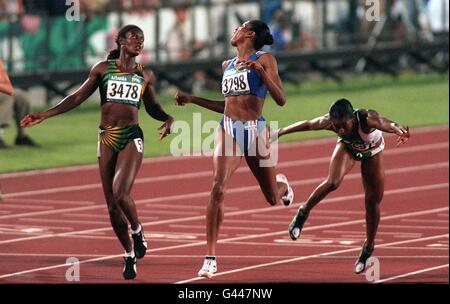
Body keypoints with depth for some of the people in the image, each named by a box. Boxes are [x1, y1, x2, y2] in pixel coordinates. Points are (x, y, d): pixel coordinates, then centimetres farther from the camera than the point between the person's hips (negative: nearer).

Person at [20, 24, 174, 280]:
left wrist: (168, 119, -1)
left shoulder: (146, 74, 9)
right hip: (107, 138, 1)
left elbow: (152, 107, 21)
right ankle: (130, 255, 16)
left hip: (132, 137, -1)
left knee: (121, 194, -22)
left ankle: (137, 230, 6)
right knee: (111, 205, 2)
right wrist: (44, 115, 5)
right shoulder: (103, 69, 6)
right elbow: (78, 98, 9)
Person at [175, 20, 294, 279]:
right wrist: (192, 99, 21)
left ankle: (282, 184, 52)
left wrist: (260, 71, -20)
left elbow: (281, 100, -8)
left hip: (255, 130, -3)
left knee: (273, 198, 11)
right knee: (218, 189, -19)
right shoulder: (227, 65, 16)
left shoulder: (264, 60, 0)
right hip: (229, 130, 3)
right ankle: (210, 258, -20)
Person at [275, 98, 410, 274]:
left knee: (373, 203, 3)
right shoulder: (329, 122, -35)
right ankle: (303, 213, -6)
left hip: (372, 152, -1)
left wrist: (399, 131, -87)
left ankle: (368, 247, 26)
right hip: (347, 147, 1)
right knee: (333, 182, -29)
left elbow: (385, 124, -65)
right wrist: (279, 133, -7)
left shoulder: (367, 119, -44)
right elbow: (306, 125, -17)